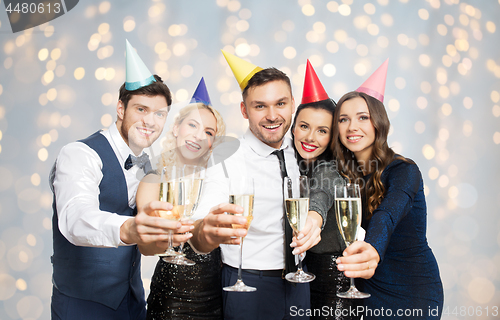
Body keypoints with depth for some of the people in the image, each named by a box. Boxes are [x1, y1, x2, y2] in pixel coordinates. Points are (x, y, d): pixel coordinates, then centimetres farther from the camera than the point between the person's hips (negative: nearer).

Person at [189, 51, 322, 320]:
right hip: (247, 285, -4)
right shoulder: (225, 157, -16)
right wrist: (207, 231, -52)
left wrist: (313, 219, -16)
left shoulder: (299, 154, 1)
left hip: (297, 283, 5)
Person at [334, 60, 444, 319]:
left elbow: (388, 213, -38)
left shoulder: (404, 171, -19)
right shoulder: (346, 172, 1)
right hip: (369, 288, 5)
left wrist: (373, 251, -57)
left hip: (414, 290, -4)